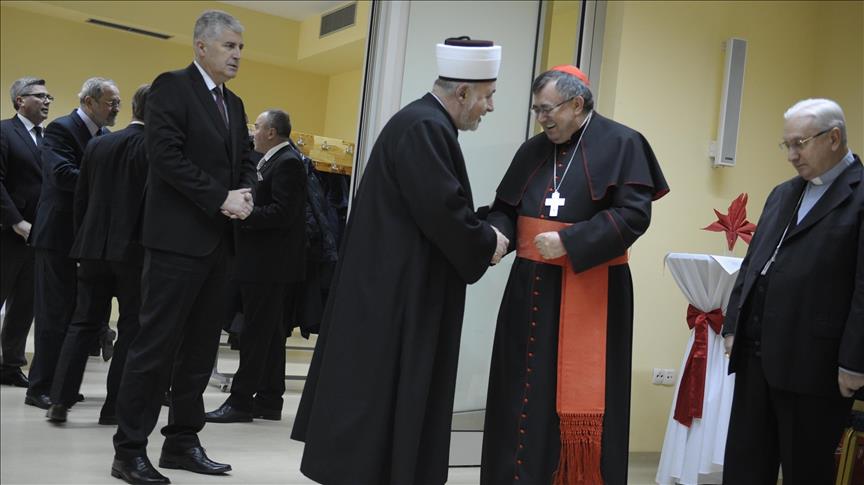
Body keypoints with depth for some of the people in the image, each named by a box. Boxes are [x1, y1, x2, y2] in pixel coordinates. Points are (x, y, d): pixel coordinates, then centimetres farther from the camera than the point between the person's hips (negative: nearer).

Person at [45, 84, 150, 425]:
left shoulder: (97, 145, 8)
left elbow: (80, 200, 11)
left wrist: (86, 239, 19)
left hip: (94, 247, 5)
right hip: (135, 249, -5)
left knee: (83, 323, 11)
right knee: (132, 327, 5)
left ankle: (60, 399, 7)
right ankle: (115, 406, 6)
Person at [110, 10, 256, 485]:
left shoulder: (234, 103, 19)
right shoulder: (171, 87, -5)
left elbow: (245, 161, 19)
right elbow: (166, 157, -15)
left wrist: (245, 195, -3)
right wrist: (221, 199, -16)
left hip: (218, 241, 8)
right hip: (178, 238, -8)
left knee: (200, 347, 10)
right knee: (155, 344, -4)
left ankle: (182, 442, 19)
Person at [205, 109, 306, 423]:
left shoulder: (287, 163, -13)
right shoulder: (274, 162, 17)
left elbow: (283, 213, -21)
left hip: (270, 264, -10)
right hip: (267, 264, 10)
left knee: (257, 334, -5)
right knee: (269, 334, 12)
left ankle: (241, 400, 0)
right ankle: (269, 400, 19)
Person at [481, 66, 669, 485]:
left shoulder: (620, 144, -5)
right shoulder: (533, 150, 12)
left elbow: (634, 214, -13)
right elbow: (506, 207, 14)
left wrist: (569, 241, -18)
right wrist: (498, 232, -9)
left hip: (589, 292, -5)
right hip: (531, 287, 5)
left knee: (581, 400, 0)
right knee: (523, 395, 9)